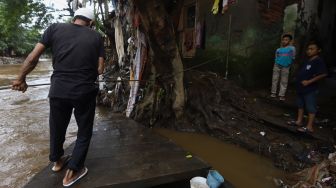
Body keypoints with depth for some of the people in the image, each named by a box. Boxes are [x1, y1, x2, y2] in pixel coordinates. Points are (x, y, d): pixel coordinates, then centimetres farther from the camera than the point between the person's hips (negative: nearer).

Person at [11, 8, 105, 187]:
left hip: (58, 90, 3)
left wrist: (20, 79, 15)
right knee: (84, 132, 17)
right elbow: (100, 69, 0)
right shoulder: (96, 37, 3)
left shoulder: (55, 28, 5)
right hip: (84, 92, -2)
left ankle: (57, 161, 47)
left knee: (57, 127, 24)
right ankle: (72, 173, 25)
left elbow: (33, 57, 2)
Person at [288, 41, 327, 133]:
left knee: (311, 107, -1)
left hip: (310, 89, -9)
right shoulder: (308, 61, 13)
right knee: (300, 105, 17)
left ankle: (309, 127, 4)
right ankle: (299, 121, 30)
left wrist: (309, 81, -22)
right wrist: (299, 78, 3)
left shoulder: (318, 61, -13)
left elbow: (323, 74, -21)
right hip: (301, 88, 9)